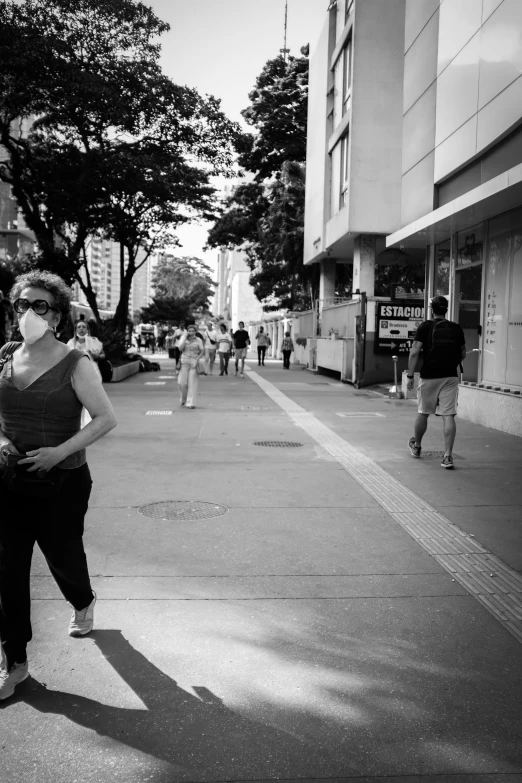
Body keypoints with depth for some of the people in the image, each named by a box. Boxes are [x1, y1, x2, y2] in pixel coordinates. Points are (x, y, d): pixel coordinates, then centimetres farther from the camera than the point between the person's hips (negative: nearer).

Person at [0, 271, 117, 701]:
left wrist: (60, 451, -20)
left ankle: (83, 604, 51)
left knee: (63, 556, 15)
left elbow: (106, 418, -12)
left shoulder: (75, 364, -12)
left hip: (62, 483, -3)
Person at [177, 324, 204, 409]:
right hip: (184, 362, 1)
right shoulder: (183, 338, 7)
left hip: (194, 363, -1)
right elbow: (180, 348, -8)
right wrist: (185, 337, -7)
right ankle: (184, 399, 24)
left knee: (192, 383, -5)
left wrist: (197, 359, -12)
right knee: (182, 382, -2)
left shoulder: (198, 340, 4)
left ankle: (190, 403, -2)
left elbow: (202, 351, 2)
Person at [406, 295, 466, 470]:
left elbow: (414, 352, -10)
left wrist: (410, 376, -5)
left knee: (423, 413, 14)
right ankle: (448, 456, -6)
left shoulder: (425, 327, -4)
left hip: (429, 377, -2)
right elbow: (463, 354, 14)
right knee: (448, 416, -1)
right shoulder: (457, 329, 6)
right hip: (450, 377, 2)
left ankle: (416, 446, 33)